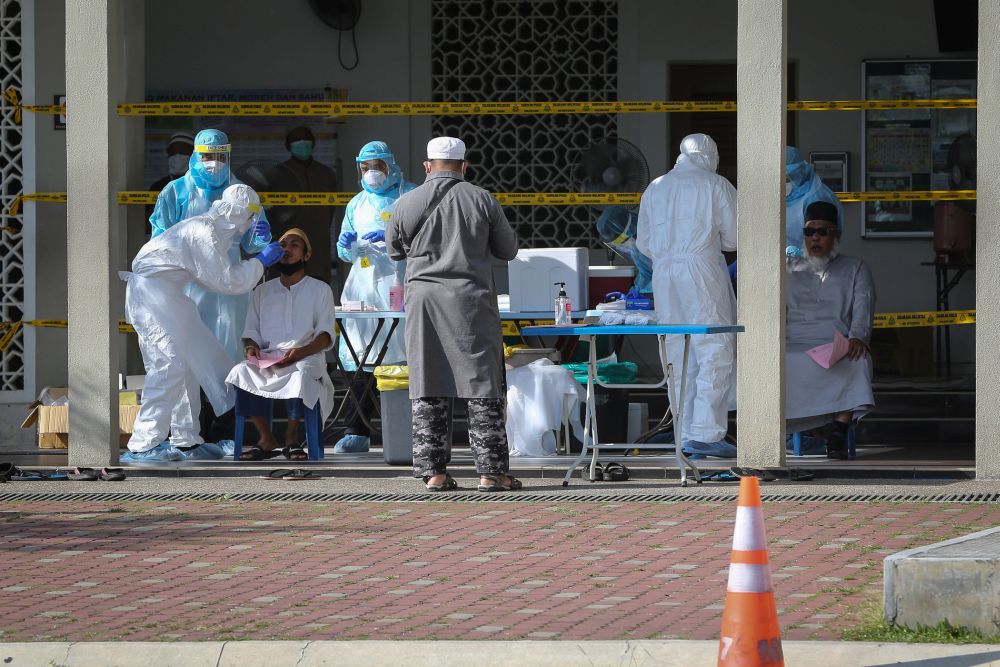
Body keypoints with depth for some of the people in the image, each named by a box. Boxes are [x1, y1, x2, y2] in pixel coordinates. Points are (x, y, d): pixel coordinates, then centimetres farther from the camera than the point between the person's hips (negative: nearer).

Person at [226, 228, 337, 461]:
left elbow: (326, 333, 2)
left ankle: (291, 437, -19)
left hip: (306, 357, -3)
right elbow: (251, 331, 18)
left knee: (302, 374, -40)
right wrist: (251, 347, -8)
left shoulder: (320, 290, 13)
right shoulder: (262, 291, 23)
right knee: (241, 371, -31)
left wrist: (301, 352, -17)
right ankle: (266, 440, -22)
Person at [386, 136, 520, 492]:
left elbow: (395, 249, 15)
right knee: (482, 387, 2)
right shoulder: (482, 200, -1)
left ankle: (433, 471, 2)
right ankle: (492, 471, -1)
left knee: (427, 390, 5)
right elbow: (508, 249, 9)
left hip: (424, 300, 1)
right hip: (471, 300, -1)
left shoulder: (408, 203, 1)